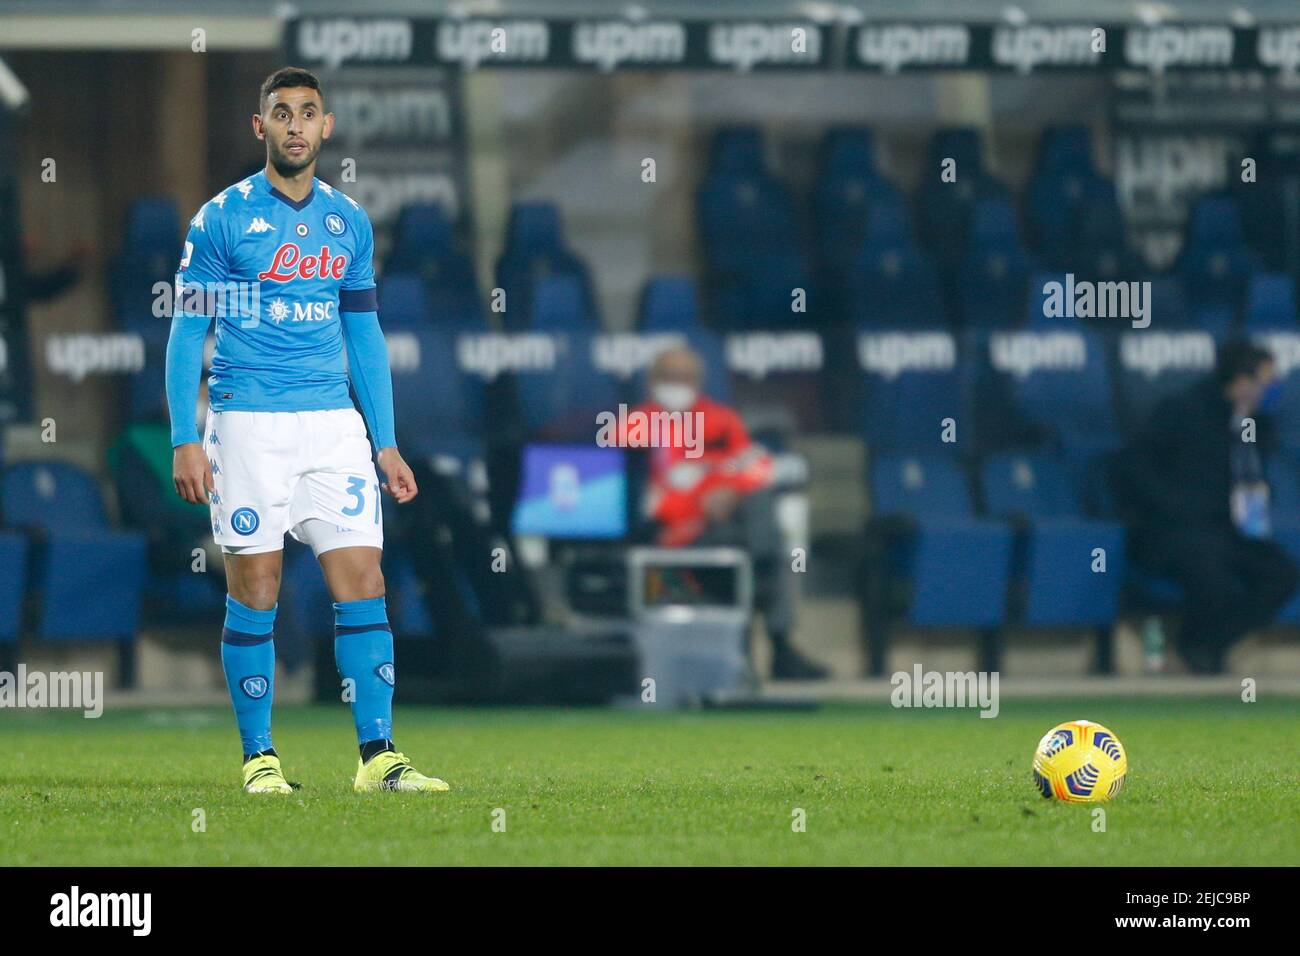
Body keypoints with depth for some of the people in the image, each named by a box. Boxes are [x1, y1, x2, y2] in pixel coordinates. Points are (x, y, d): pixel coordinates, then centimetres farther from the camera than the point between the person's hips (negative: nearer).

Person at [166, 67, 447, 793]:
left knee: (363, 583, -4)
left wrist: (386, 442, 12)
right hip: (249, 426, -4)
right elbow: (188, 333, -2)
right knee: (255, 592, -1)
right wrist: (185, 441, -10)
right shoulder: (223, 217, -2)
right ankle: (260, 758, 8)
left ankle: (379, 755, -2)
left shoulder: (349, 221, 11)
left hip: (333, 425, 4)